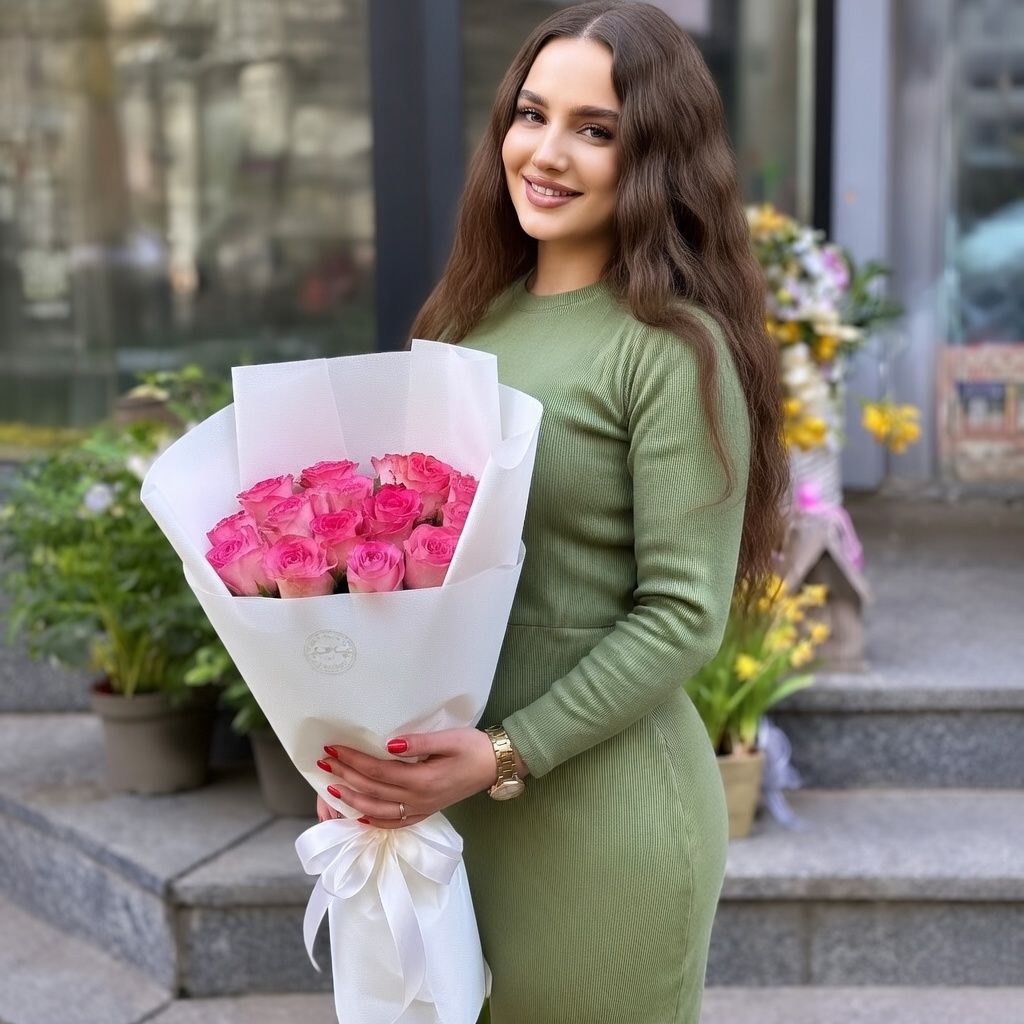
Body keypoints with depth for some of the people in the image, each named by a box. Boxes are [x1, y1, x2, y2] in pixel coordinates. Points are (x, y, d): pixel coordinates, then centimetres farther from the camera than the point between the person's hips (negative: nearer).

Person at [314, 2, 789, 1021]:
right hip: (444, 796, 6)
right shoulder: (472, 318, 7)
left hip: (603, 806, -6)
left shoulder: (675, 349, -12)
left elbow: (683, 616, -15)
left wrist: (507, 756, -21)